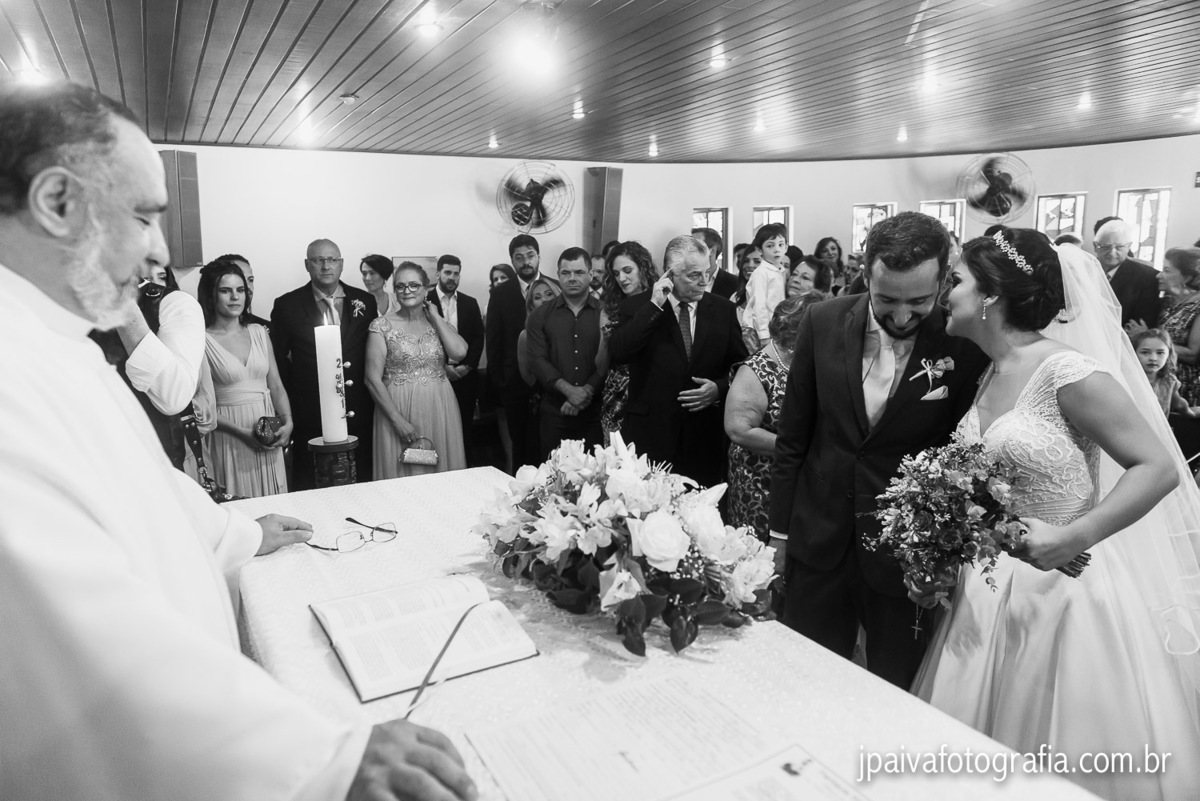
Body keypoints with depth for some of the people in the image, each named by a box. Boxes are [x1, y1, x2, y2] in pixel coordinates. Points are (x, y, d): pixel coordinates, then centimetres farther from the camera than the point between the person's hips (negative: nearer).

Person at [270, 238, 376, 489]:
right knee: (308, 485, 7)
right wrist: (286, 409, 0)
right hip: (309, 414, -1)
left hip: (358, 412, 2)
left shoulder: (365, 301, 5)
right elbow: (278, 360, 4)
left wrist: (372, 401, 3)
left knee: (361, 481, 9)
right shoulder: (287, 305, 1)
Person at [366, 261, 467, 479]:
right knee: (403, 477, 4)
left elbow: (460, 352, -12)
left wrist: (435, 316, -4)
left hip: (439, 411, 3)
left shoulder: (438, 322, 8)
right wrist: (398, 420, -13)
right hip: (398, 410, -2)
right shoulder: (382, 326, -2)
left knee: (442, 475, 8)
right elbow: (373, 379, -6)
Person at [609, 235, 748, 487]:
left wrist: (720, 388, -8)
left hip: (704, 436, 2)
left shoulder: (723, 309, 6)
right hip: (649, 434, -2)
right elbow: (617, 353, -16)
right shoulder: (637, 307, 0)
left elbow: (741, 367, 12)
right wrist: (653, 306, -16)